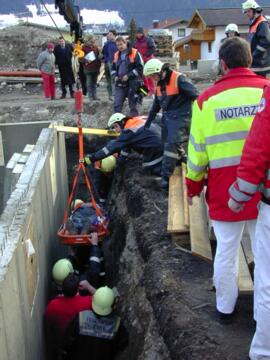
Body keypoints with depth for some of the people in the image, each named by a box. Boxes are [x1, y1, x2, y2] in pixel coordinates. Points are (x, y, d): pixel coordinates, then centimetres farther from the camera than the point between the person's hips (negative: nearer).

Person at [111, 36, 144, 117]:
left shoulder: (135, 53, -7)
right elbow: (113, 68, 22)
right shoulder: (116, 55, 11)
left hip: (132, 84, -4)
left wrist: (128, 76, -16)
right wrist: (115, 76, 1)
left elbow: (140, 68, -10)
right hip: (120, 84, 5)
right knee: (117, 105, -1)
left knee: (133, 105, 5)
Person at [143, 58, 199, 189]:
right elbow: (156, 105, 23)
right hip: (167, 117, 9)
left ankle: (166, 176, -10)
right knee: (167, 143, 11)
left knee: (172, 145, -13)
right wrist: (148, 122, 27)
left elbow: (195, 95, -18)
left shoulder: (178, 79, -15)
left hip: (180, 117, -9)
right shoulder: (160, 84, 12)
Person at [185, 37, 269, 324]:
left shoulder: (207, 99, -5)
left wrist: (193, 186, 13)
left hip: (225, 192, 0)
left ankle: (225, 308, 29)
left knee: (226, 252, 13)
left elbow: (197, 149, -1)